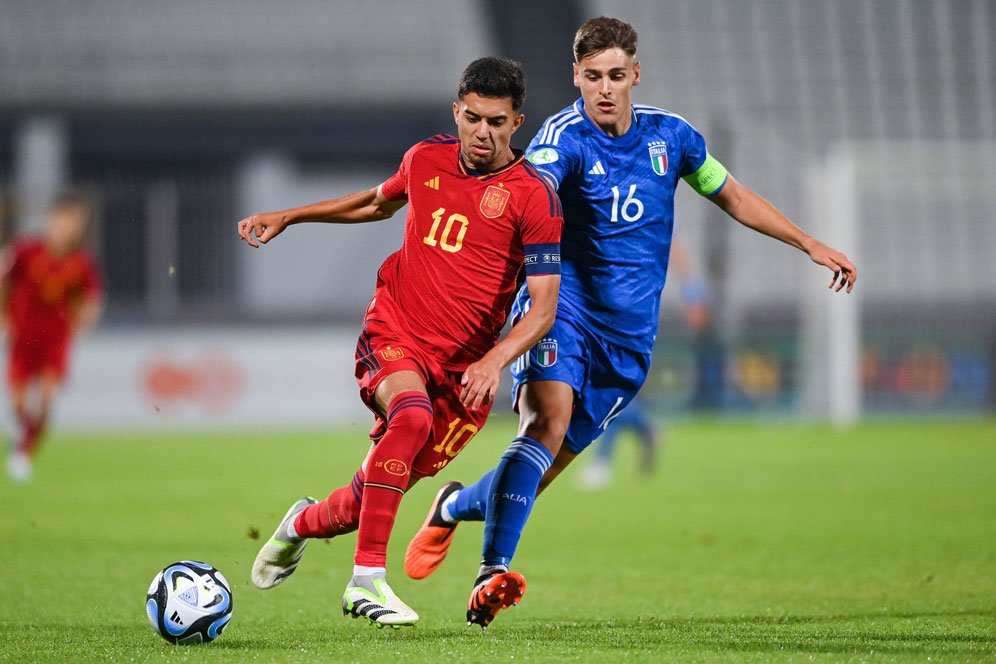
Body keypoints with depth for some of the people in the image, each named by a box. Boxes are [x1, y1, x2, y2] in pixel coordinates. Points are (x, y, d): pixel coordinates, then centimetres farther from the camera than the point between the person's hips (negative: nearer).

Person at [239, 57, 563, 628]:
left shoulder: (534, 197, -9)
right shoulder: (426, 159, 4)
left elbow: (544, 307, -10)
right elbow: (379, 202, 28)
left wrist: (495, 361, -26)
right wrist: (286, 217, 28)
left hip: (463, 364, -1)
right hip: (393, 334, 1)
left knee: (374, 498, 0)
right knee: (413, 416, -34)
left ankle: (305, 522, 37)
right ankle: (367, 579, -30)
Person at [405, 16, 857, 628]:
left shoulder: (669, 135, 5)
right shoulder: (564, 138, -12)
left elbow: (733, 196, 20)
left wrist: (810, 243, 20)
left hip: (627, 335, 4)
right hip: (562, 308, -4)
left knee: (546, 464, 2)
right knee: (548, 421, -29)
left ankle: (457, 505, 31)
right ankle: (494, 571, -32)